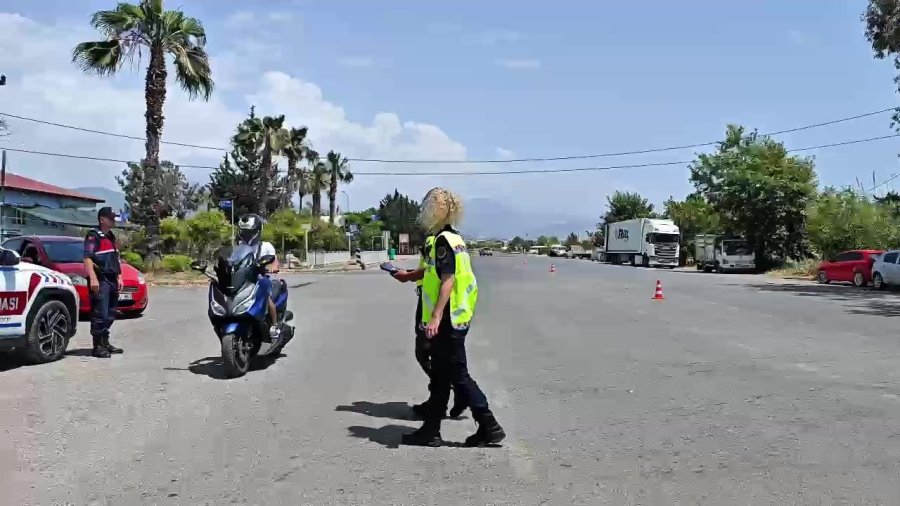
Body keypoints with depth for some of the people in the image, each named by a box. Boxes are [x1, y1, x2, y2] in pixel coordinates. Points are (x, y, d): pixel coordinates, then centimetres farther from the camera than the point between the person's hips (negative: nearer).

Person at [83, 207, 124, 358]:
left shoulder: (111, 236, 20)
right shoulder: (93, 236, -7)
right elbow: (87, 258, -16)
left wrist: (119, 277, 21)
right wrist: (93, 278, -25)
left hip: (112, 280, 9)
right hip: (101, 281, -9)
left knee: (110, 314, 12)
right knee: (100, 315, -9)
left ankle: (105, 343, 20)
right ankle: (98, 346, -5)